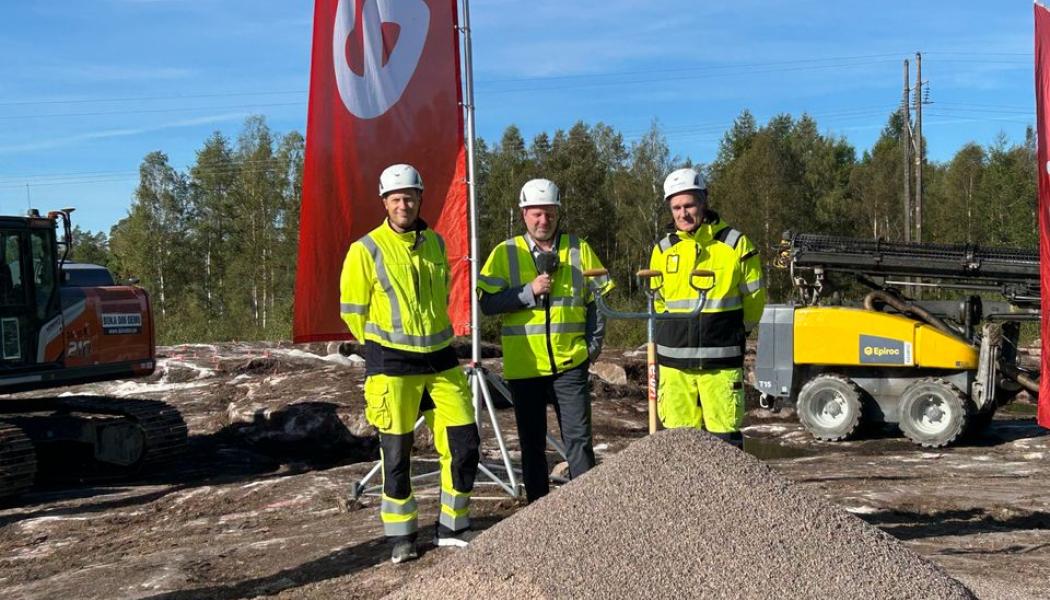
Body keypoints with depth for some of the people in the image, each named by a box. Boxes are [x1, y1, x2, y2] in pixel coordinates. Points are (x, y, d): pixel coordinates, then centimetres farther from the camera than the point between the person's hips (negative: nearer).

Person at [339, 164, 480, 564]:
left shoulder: (435, 243, 8)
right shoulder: (367, 250, -6)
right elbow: (352, 310, 1)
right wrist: (384, 348, 8)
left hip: (440, 359, 4)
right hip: (392, 363, -4)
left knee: (464, 441, 2)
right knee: (396, 452, 4)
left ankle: (452, 528, 19)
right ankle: (401, 536, 20)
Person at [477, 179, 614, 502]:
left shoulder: (579, 249, 6)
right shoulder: (506, 253, 3)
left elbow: (599, 298, 10)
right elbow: (488, 303, -5)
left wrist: (593, 344, 2)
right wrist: (530, 291, -16)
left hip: (570, 363, 0)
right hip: (524, 365, 0)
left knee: (579, 438, -2)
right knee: (532, 443, 10)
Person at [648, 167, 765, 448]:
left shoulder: (735, 244, -1)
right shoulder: (663, 249, 8)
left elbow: (755, 297, 8)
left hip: (721, 361, -3)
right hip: (674, 361, 3)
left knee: (725, 436, -2)